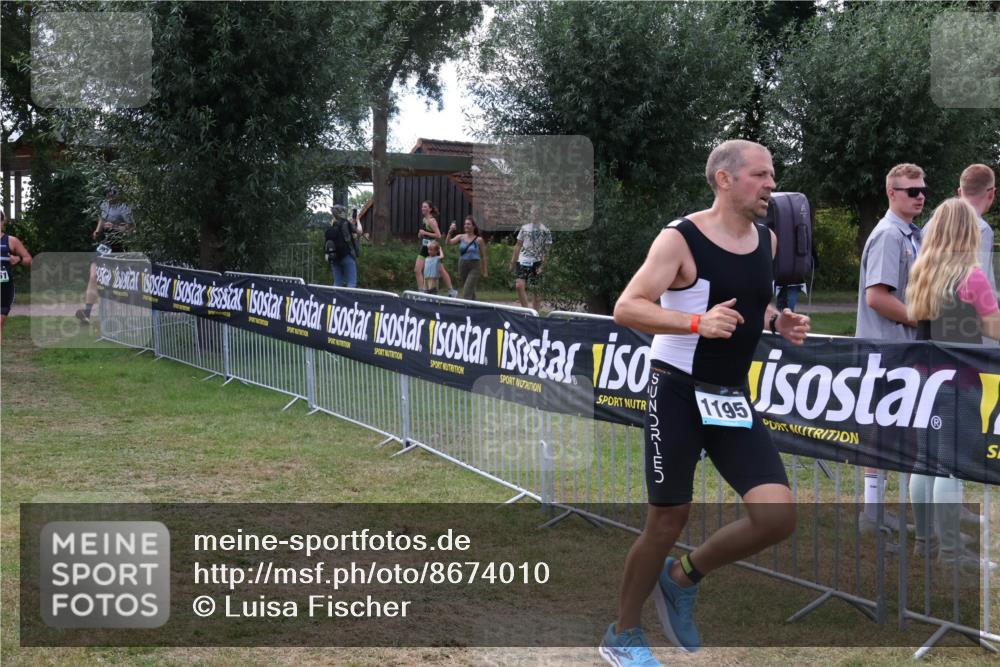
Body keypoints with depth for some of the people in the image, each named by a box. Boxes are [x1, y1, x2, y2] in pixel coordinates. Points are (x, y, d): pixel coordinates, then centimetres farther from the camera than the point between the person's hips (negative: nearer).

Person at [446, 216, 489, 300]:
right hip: (462, 266, 4)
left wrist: (485, 271, 3)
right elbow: (449, 242, -11)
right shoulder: (461, 237, 5)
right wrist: (450, 232, -28)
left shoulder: (479, 240, -2)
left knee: (466, 293, -16)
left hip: (474, 267, -4)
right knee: (471, 293, 14)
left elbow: (483, 256, 3)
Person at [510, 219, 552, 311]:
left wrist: (542, 266, -8)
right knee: (519, 286, -13)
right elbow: (518, 245, 16)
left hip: (536, 262, -2)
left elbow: (546, 250, 0)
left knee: (536, 290, 1)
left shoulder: (545, 231, 2)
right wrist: (513, 261, 11)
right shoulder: (524, 228, 12)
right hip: (522, 261, 2)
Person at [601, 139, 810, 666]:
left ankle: (683, 577, 18)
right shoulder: (681, 239, -14)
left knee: (777, 517, -7)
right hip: (678, 392, -6)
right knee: (668, 520, 1)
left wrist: (776, 321, 4)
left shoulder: (767, 241, 7)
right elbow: (626, 308, -19)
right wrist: (697, 322, -31)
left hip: (732, 398, 6)